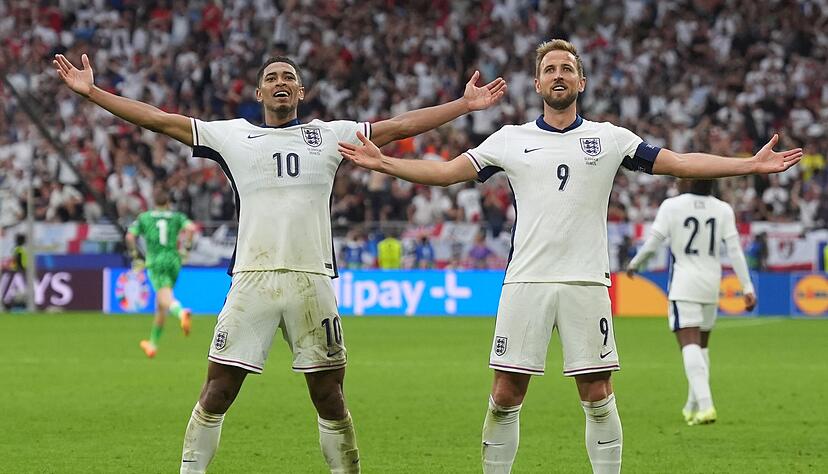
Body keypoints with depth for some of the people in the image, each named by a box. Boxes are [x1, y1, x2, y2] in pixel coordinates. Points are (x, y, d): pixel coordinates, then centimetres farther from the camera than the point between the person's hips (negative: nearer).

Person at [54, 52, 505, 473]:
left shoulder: (329, 135, 13)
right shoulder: (232, 135, 11)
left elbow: (399, 126, 16)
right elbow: (159, 119, 10)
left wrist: (465, 104, 14)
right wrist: (91, 92, 5)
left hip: (312, 280, 1)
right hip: (251, 279, -1)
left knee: (329, 397, 3)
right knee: (216, 393, -3)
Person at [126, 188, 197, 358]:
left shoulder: (144, 217, 13)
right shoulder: (177, 217, 13)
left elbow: (130, 236, 2)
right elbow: (191, 228, -6)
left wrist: (136, 257, 13)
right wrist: (186, 247, 3)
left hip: (155, 262, -3)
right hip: (174, 261, 3)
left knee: (166, 299, -22)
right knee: (160, 305, 17)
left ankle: (181, 313, -58)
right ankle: (153, 344, 26)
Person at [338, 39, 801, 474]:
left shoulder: (610, 138, 7)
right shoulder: (511, 139, 8)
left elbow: (680, 163, 5)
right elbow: (445, 171, 8)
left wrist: (752, 164, -2)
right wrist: (381, 162, -2)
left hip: (586, 282, 0)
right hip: (526, 281, 0)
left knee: (598, 395, 0)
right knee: (506, 394, -1)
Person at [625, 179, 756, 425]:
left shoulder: (671, 206, -9)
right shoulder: (723, 210, 0)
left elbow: (652, 243, -5)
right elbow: (735, 250, -2)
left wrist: (633, 264, 14)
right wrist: (747, 287, 0)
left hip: (683, 284, -4)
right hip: (711, 284, 4)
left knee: (689, 345, -10)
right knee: (701, 345, 19)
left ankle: (705, 405, -26)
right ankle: (692, 406, 27)